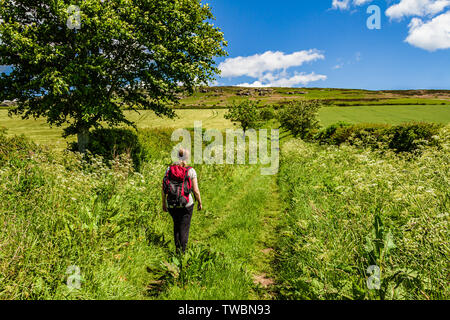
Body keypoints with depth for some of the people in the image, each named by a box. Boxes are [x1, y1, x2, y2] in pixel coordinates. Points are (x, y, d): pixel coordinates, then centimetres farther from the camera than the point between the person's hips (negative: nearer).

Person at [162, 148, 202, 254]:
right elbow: (196, 191, -10)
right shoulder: (191, 171, -10)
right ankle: (183, 251, 11)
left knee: (176, 224, 27)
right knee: (184, 229, 12)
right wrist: (200, 203, 6)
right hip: (186, 205, -3)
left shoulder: (169, 169, -2)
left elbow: (164, 188, 0)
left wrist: (164, 203, 12)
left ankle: (177, 248, 25)